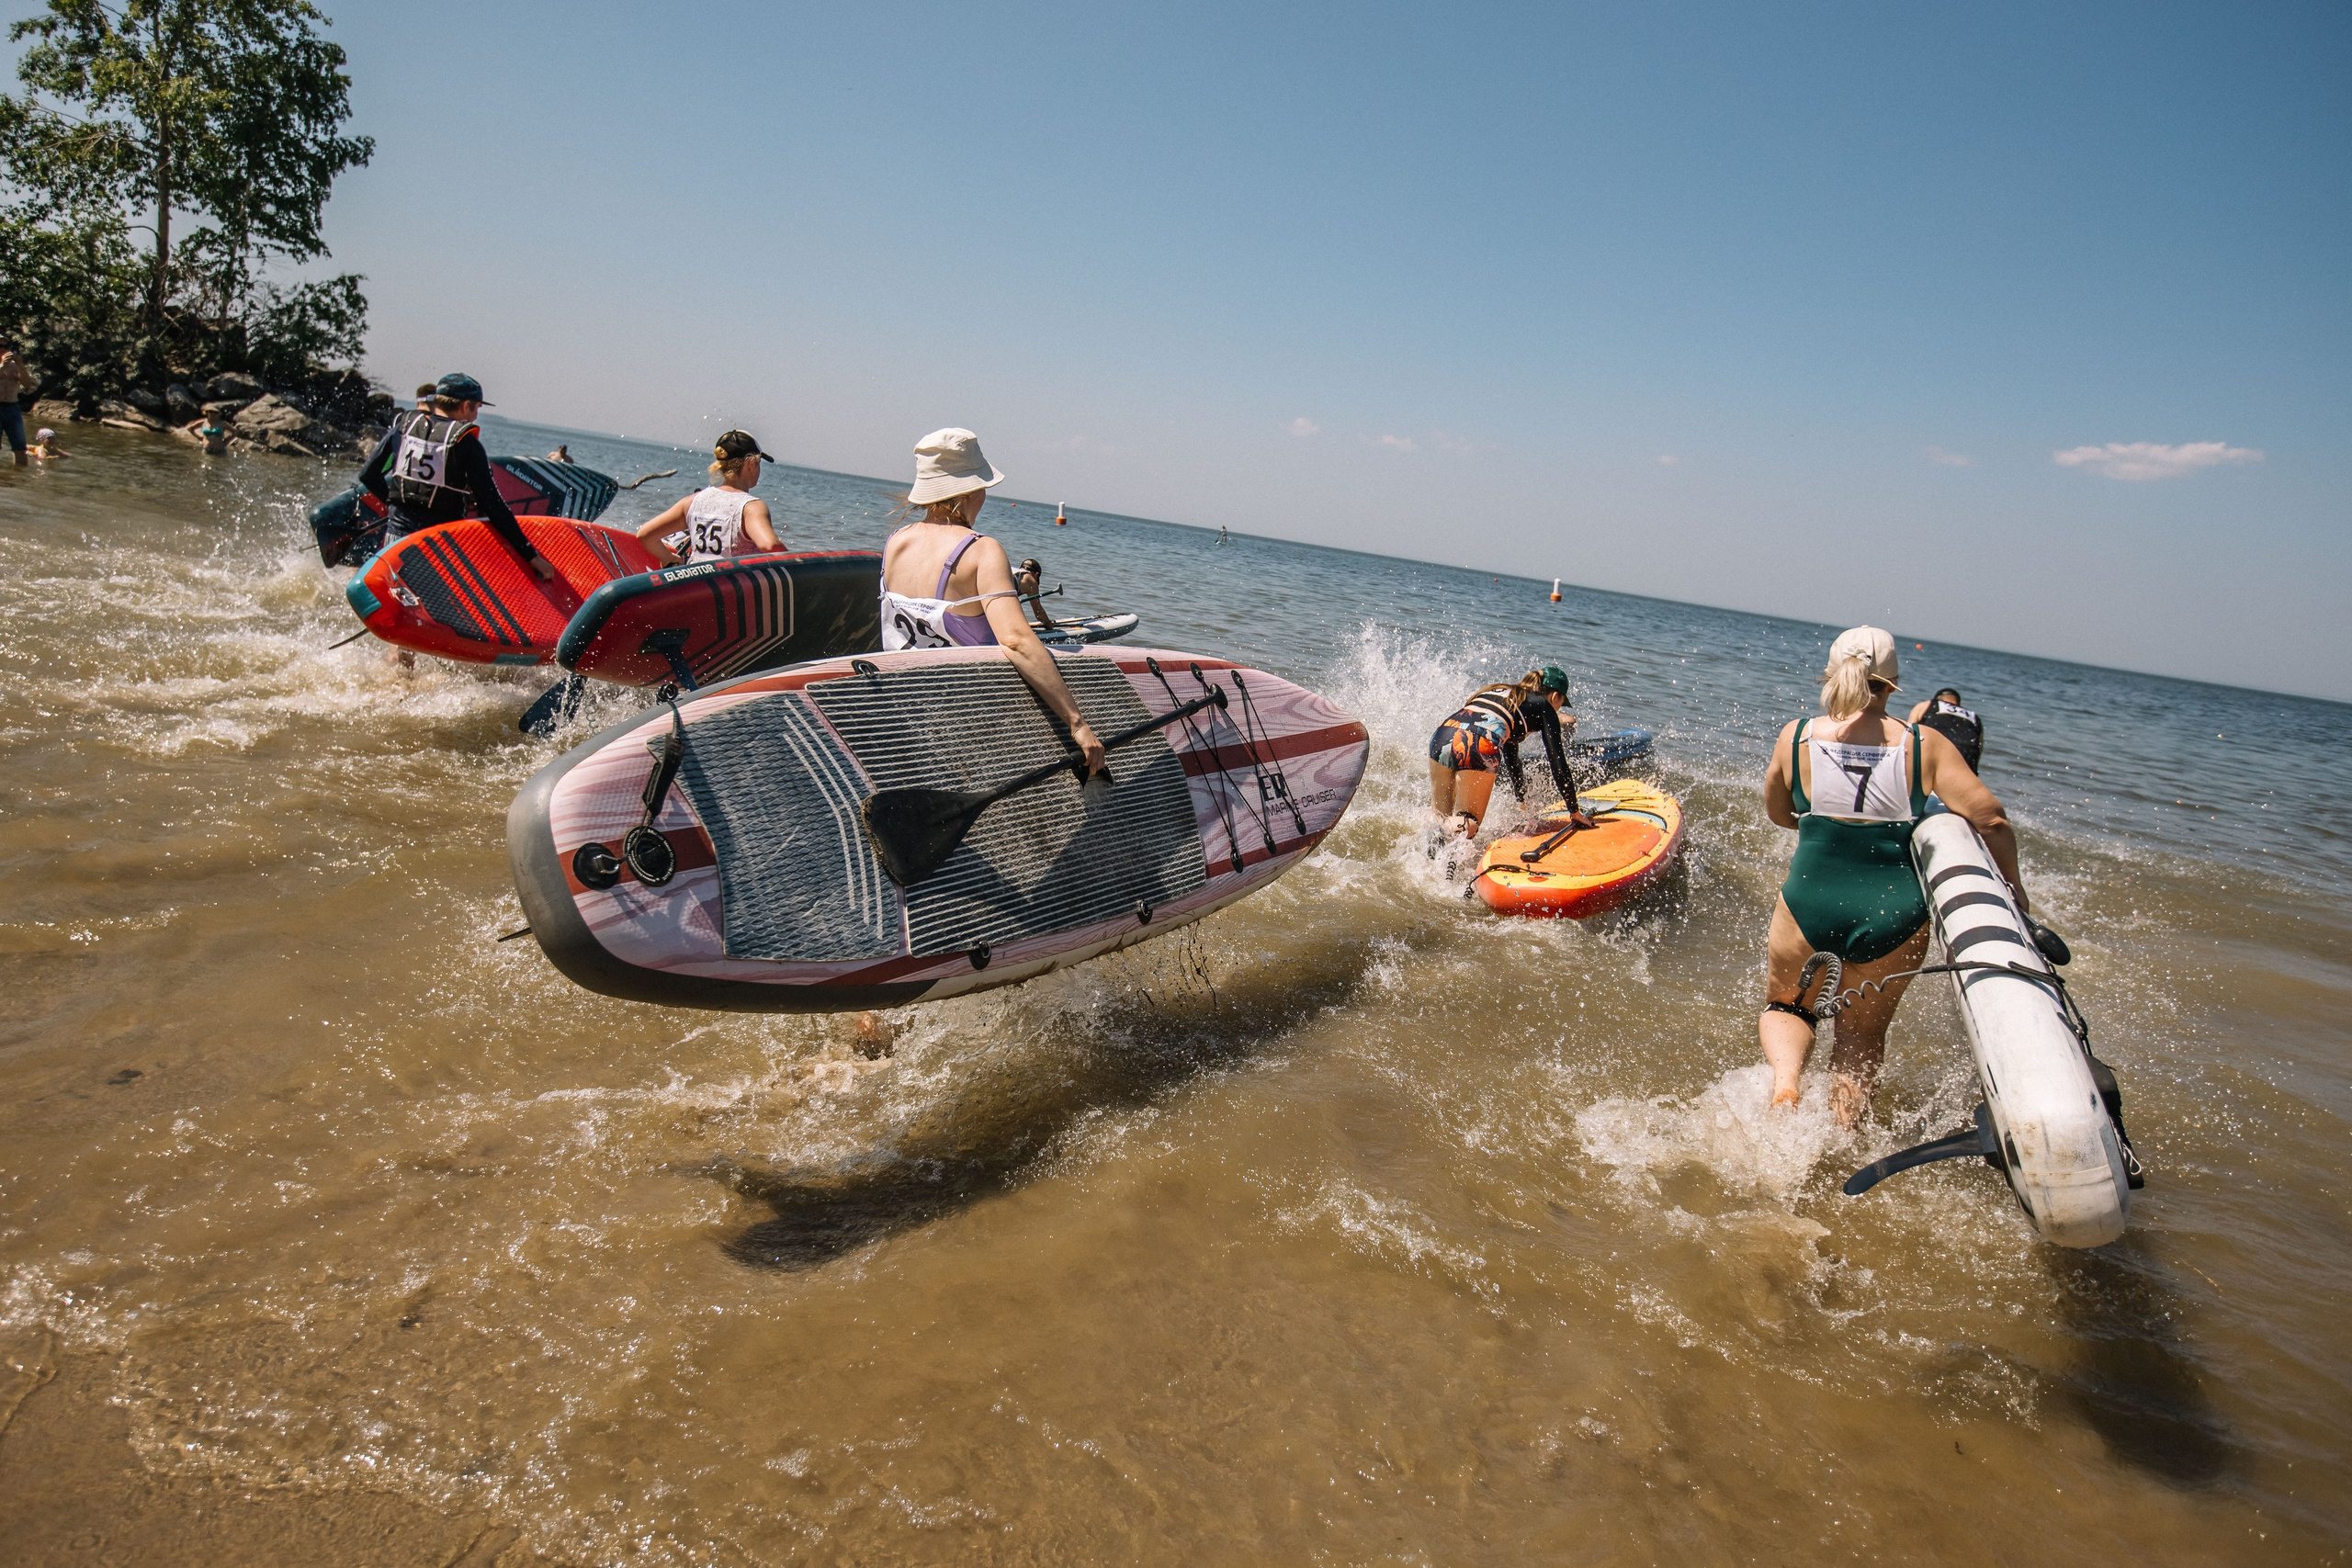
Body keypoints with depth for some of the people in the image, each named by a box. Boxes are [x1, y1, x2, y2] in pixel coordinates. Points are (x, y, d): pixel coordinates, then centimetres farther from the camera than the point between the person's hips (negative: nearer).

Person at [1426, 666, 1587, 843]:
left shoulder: (1503, 694, 37)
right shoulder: (1544, 707, 19)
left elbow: (1511, 757, 46)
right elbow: (1558, 764, 15)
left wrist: (1523, 802, 54)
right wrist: (1575, 812, 24)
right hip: (1478, 746, -6)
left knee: (1442, 819, 16)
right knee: (1468, 824, 7)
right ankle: (1442, 833, -26)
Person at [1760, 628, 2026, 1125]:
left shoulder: (1796, 737, -4)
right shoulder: (1925, 745, -5)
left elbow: (1777, 813, 12)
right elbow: (1991, 821, -7)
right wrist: (2013, 888, 8)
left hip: (1810, 906, -1)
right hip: (1895, 915, 1)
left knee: (1783, 1005, 26)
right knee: (1862, 1032, 25)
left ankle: (1785, 1080, -2)